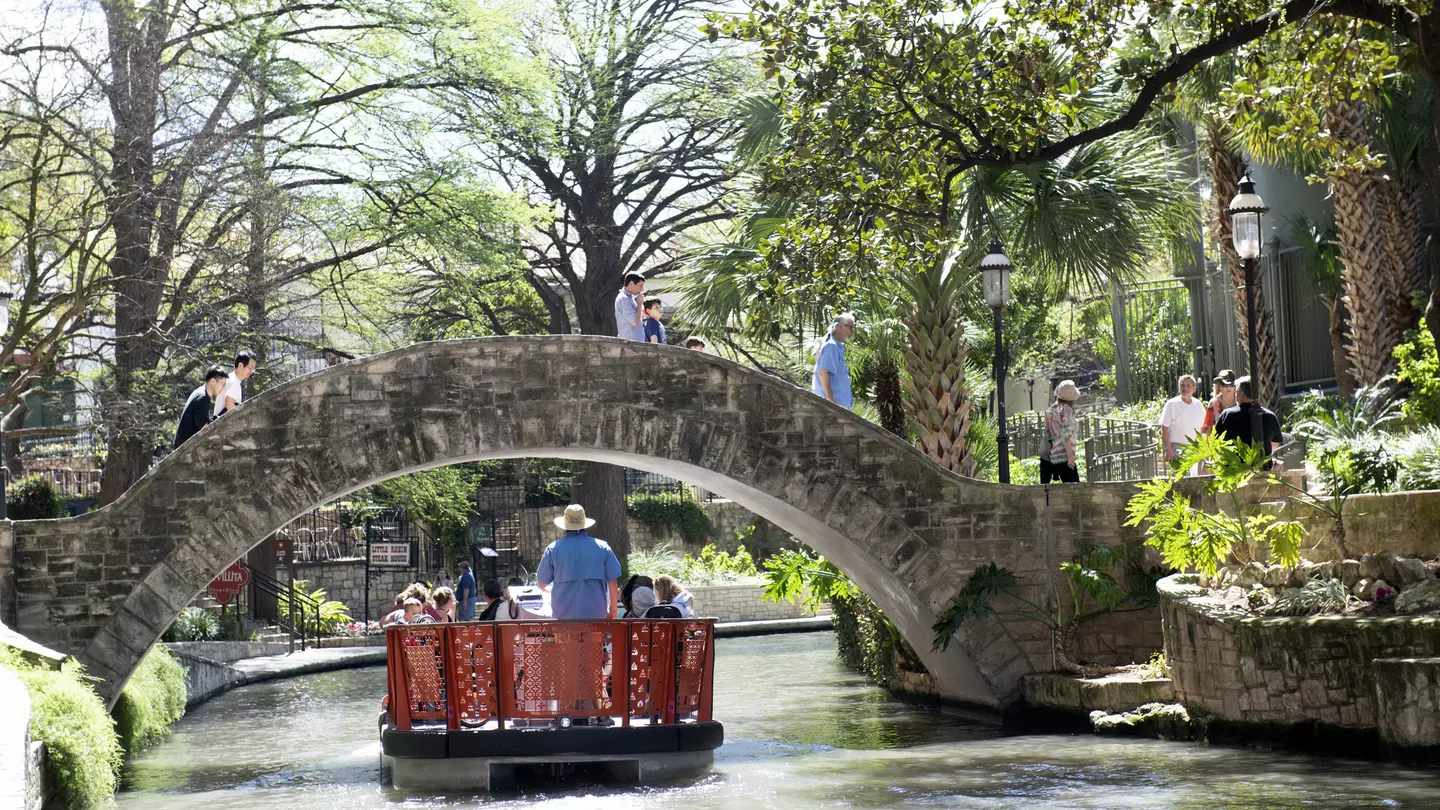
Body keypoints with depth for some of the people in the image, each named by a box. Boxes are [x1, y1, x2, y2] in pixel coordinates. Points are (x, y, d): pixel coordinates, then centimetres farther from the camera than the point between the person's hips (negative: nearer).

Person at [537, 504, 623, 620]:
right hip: (596, 614, 0)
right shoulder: (602, 547, 0)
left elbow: (542, 583, 5)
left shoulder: (553, 549, -2)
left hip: (564, 615, 0)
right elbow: (613, 582, 1)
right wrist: (613, 610, 11)